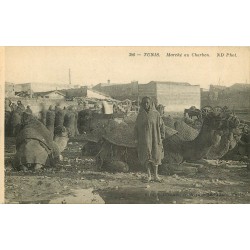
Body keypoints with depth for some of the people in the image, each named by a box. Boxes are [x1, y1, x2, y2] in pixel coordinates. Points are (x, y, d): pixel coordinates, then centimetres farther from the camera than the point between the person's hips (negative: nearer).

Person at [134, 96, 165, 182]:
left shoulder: (156, 114, -1)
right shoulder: (140, 115, 2)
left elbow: (161, 125, 1)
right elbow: (136, 127, 5)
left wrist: (161, 138, -4)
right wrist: (136, 139, -2)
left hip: (154, 138, 0)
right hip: (144, 139, 1)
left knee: (155, 157, 2)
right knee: (146, 157, 0)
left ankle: (156, 176, 11)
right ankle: (149, 176, 9)